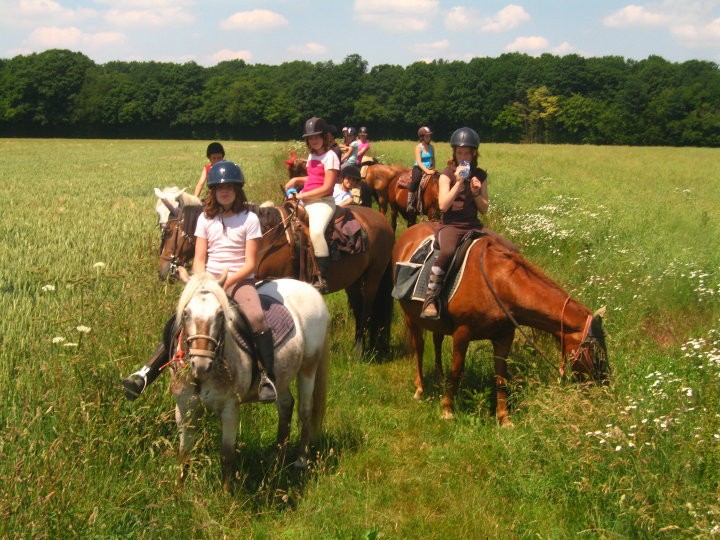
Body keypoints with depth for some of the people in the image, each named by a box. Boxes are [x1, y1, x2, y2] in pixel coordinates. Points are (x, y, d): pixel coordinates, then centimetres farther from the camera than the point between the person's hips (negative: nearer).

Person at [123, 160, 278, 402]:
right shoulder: (206, 219, 9)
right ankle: (146, 373, -14)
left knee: (256, 317, -32)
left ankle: (268, 376, -25)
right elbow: (199, 260, 6)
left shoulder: (249, 219, 0)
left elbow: (250, 264, -5)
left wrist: (226, 282, -17)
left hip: (239, 280, -3)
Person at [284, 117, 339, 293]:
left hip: (322, 201, -9)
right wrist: (296, 180, 15)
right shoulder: (312, 156, 17)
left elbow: (326, 187, -15)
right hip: (305, 202, 10)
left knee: (316, 231, -35)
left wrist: (302, 195, -14)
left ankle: (323, 279, -32)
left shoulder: (330, 156, -8)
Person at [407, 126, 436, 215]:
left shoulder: (431, 147, 10)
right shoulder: (418, 147, -8)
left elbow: (433, 159, 20)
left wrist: (433, 168, 3)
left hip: (429, 169, 7)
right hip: (418, 168, -6)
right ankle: (409, 204, -27)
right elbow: (419, 162, -17)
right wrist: (427, 171, -27)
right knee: (416, 180, -32)